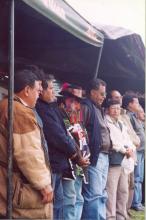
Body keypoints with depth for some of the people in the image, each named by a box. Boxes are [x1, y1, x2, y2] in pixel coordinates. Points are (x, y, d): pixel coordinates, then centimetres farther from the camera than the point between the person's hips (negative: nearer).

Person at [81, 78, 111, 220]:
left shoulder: (98, 108, 20)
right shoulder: (86, 107, -9)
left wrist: (107, 153, 15)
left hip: (104, 156, 9)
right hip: (94, 156, -9)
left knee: (101, 194, 14)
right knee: (93, 194, -8)